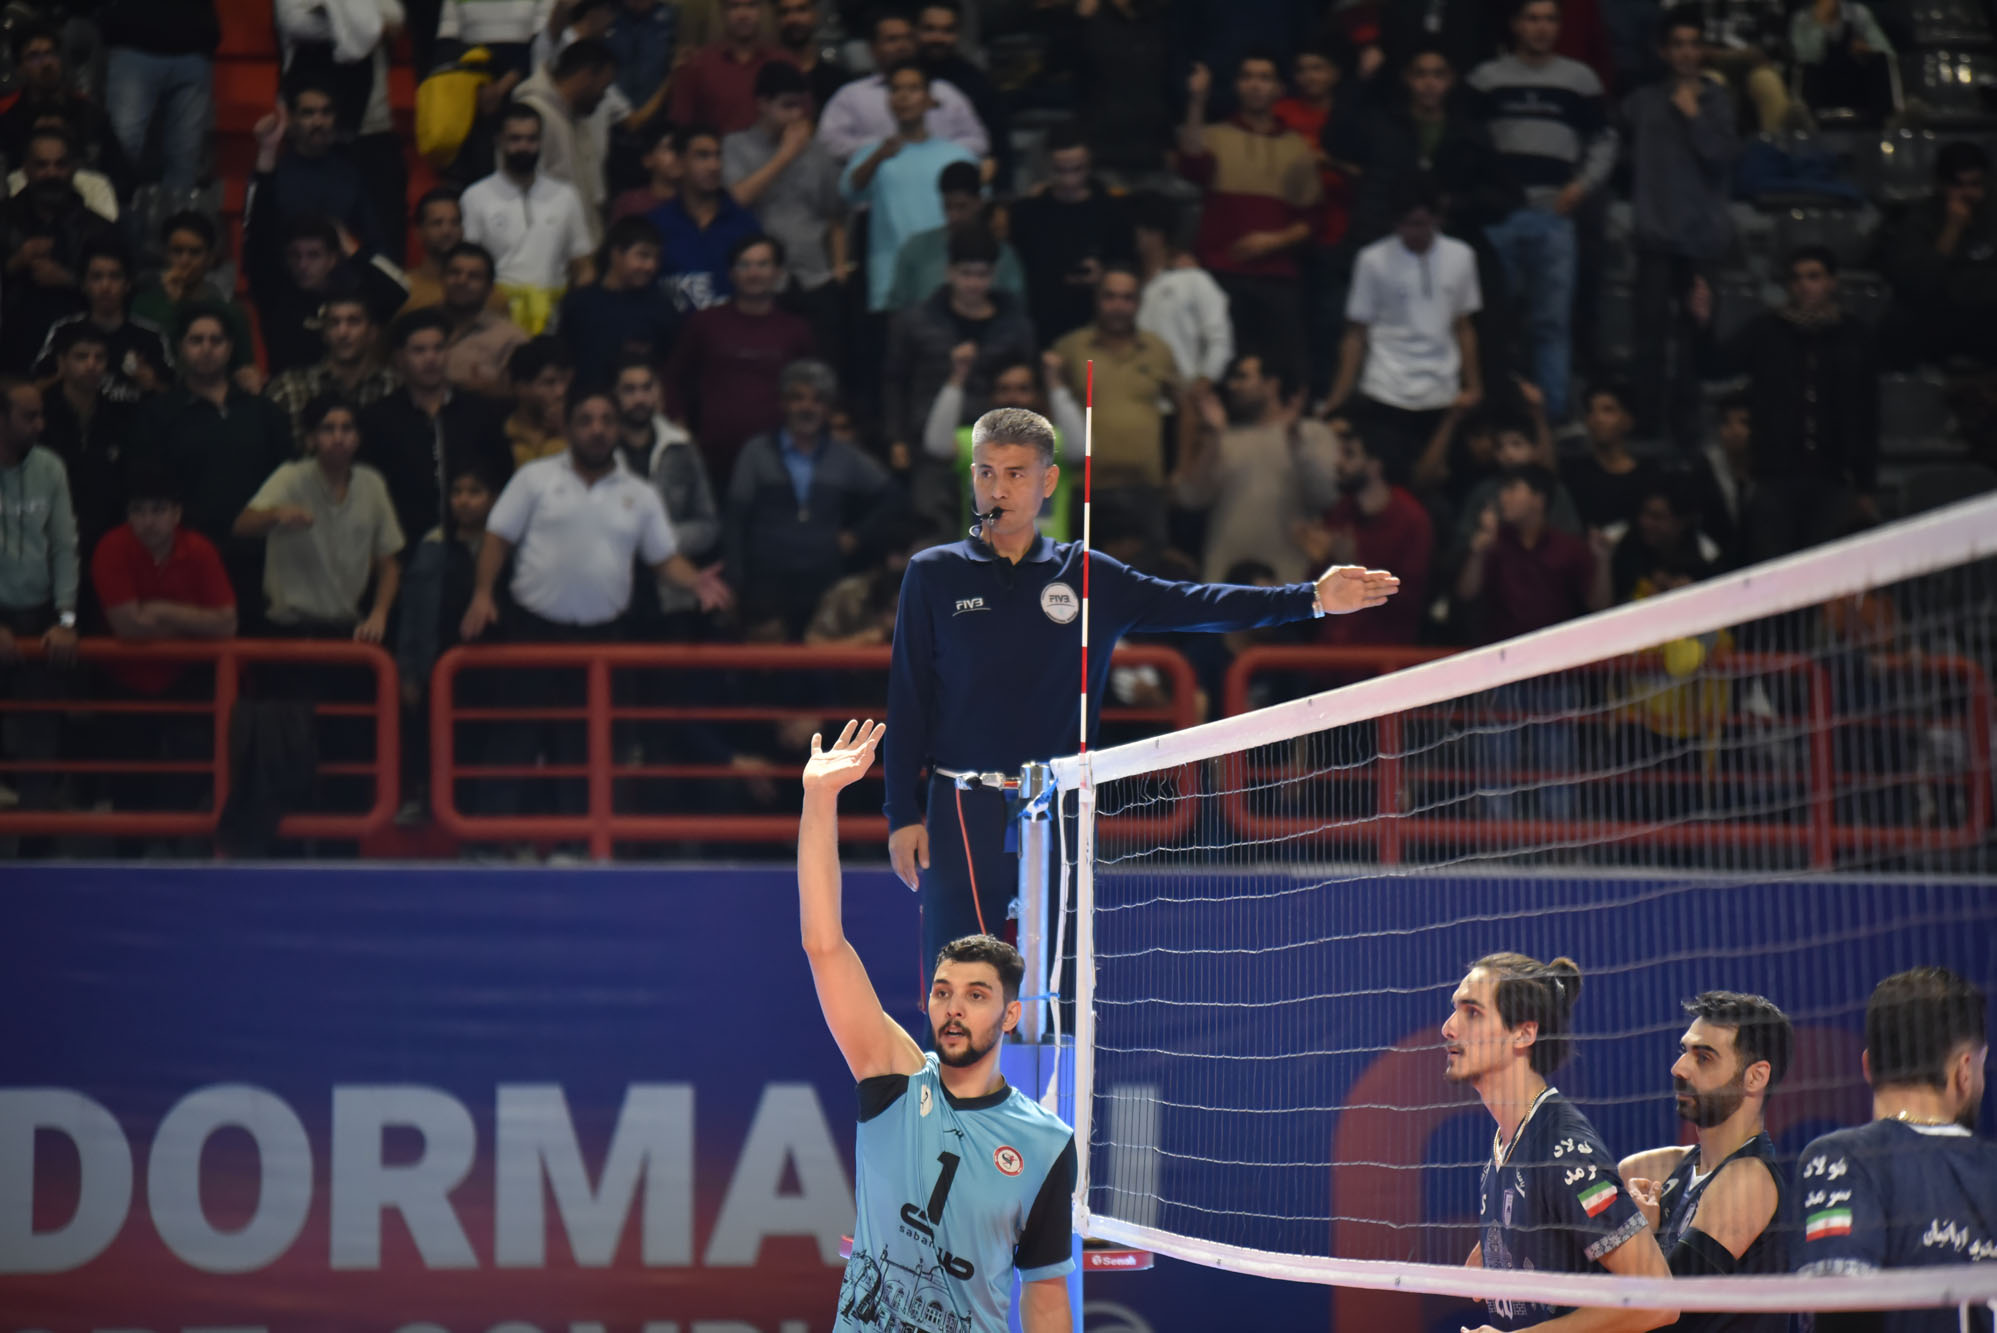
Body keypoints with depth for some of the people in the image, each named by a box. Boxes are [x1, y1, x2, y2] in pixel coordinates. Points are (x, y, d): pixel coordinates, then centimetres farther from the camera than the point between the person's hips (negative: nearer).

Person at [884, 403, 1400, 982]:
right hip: (964, 810, -2)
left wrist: (1312, 597, -8)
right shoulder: (933, 575, 3)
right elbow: (906, 701, 3)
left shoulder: (1088, 576, 8)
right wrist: (902, 813, -2)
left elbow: (1193, 604, 2)